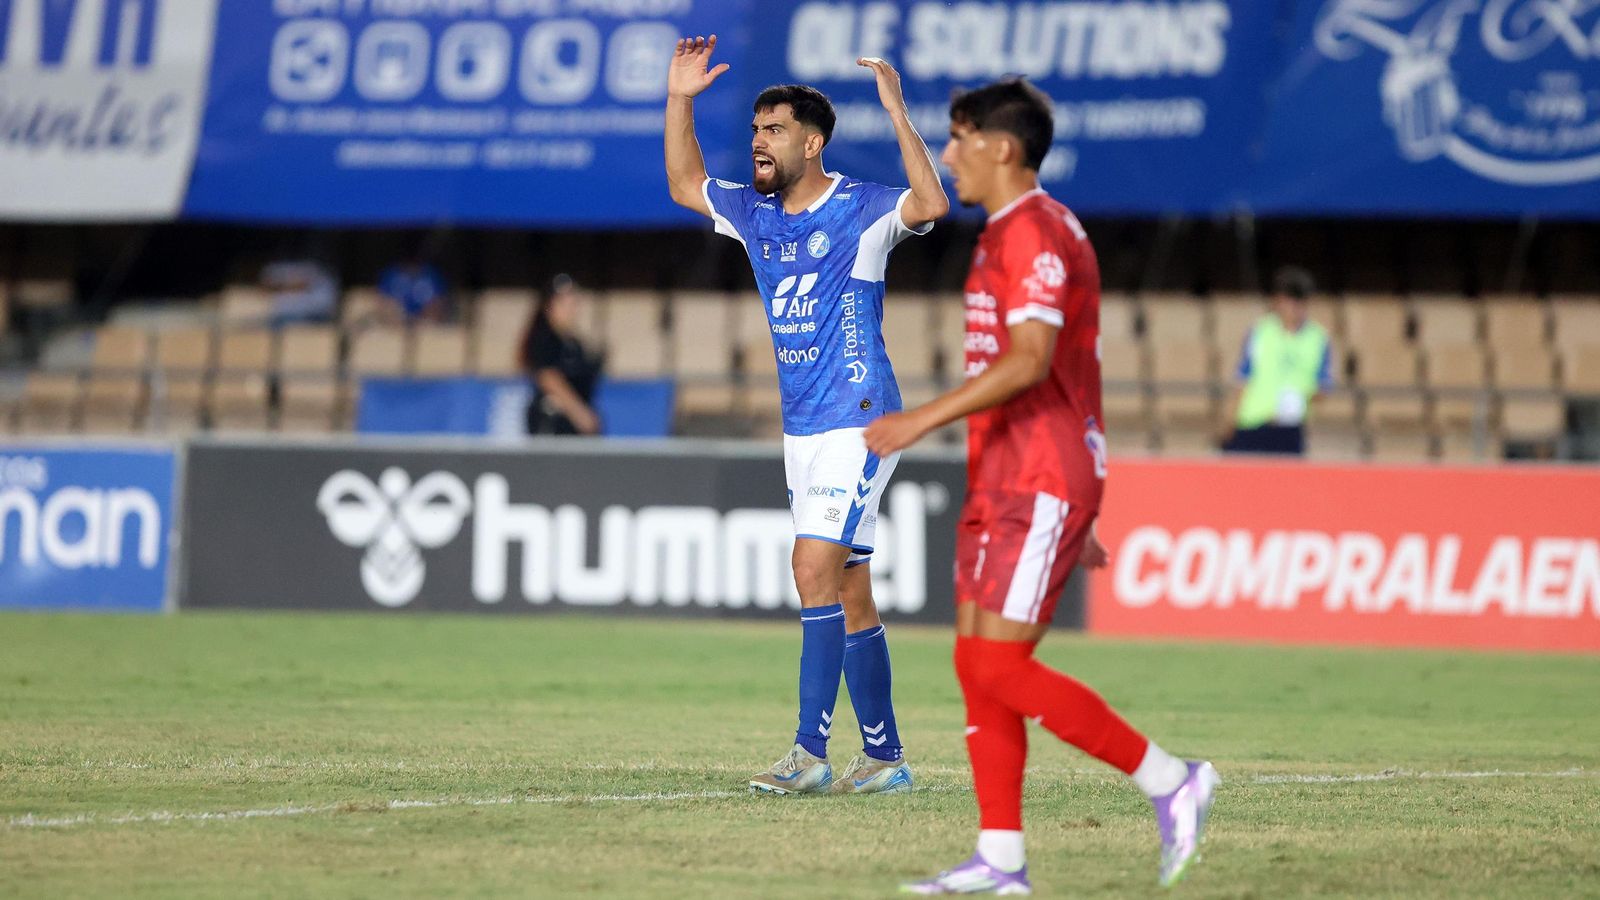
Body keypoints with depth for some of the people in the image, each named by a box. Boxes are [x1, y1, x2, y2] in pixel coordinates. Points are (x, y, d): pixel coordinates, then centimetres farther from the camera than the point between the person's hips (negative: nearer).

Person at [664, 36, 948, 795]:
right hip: (802, 429, 8)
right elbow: (685, 184, 26)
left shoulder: (860, 210, -10)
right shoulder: (755, 214, 11)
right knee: (849, 594, 9)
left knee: (815, 571, -18)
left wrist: (896, 111, -33)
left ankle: (810, 752, -20)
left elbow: (931, 204, -29)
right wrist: (680, 99, 14)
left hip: (858, 423, -8)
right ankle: (884, 756, 14)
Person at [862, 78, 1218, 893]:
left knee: (999, 665, -13)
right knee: (978, 665, 6)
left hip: (1038, 486, -10)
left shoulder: (1033, 233, -13)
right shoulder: (1009, 234, 20)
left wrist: (922, 420, -26)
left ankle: (1169, 781, -6)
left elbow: (1030, 362, -25)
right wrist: (1076, 511, 25)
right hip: (1005, 486, 10)